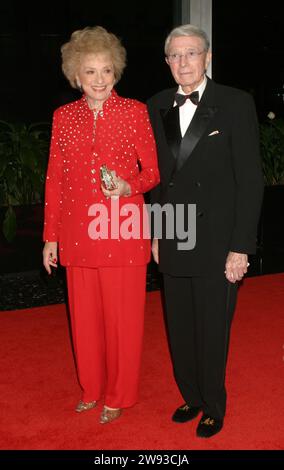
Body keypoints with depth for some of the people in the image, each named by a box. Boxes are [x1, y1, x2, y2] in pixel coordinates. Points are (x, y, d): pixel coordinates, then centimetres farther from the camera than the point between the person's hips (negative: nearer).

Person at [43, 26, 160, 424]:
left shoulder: (135, 111, -2)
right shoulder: (63, 117, 6)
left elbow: (152, 171, 2)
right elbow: (54, 180, 8)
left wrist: (128, 187, -20)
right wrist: (51, 237, 8)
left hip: (123, 233, -3)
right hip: (78, 235, 3)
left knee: (123, 317, 7)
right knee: (85, 316, 13)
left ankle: (119, 395, 28)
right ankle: (92, 389, 35)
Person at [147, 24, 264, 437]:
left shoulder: (236, 104, -7)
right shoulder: (157, 107, 7)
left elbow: (250, 179, -9)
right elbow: (156, 174, 12)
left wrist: (241, 247, -13)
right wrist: (154, 233, 9)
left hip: (216, 244, -4)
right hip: (172, 243, 4)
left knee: (213, 330, 8)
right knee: (179, 328, 15)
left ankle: (213, 407, 30)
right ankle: (191, 396, 37)